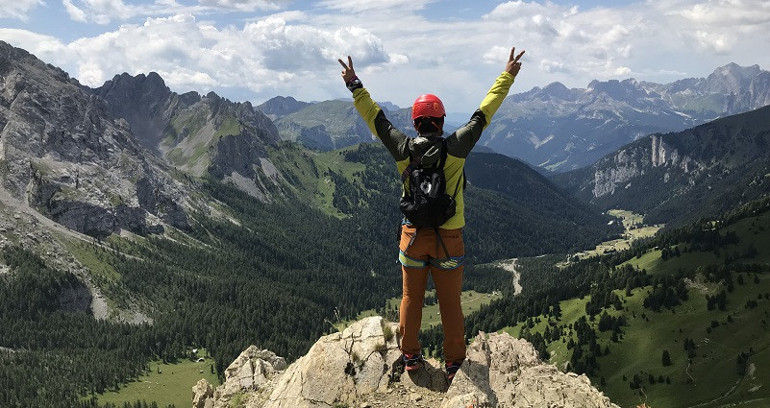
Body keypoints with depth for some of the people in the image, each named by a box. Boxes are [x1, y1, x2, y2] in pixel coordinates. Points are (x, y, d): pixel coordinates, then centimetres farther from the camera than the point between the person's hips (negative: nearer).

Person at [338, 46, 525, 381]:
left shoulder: (403, 149, -8)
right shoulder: (455, 149, -13)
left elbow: (376, 117, 4)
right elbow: (484, 113, -4)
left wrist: (355, 85, 17)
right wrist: (507, 76, 7)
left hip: (413, 237, 2)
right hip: (448, 240, -2)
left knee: (411, 299, 18)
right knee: (450, 303, 11)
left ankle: (410, 355, 32)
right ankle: (454, 363, 23)